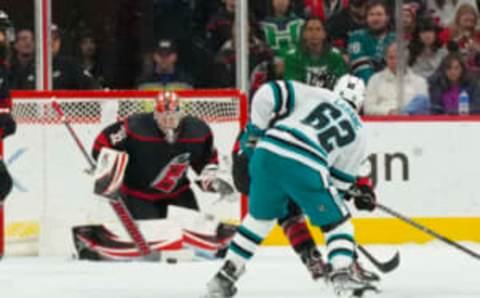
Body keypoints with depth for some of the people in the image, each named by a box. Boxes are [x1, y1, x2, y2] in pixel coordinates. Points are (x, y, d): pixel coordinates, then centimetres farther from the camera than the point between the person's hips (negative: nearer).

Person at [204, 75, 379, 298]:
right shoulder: (358, 134, 19)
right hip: (306, 170, -3)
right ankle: (342, 273, -3)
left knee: (260, 217, 24)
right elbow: (341, 179, 19)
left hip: (267, 154, 3)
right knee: (337, 221, 16)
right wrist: (361, 189, 39)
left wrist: (255, 130, 16)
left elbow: (268, 94, 8)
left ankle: (225, 275, 25)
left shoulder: (316, 95, 20)